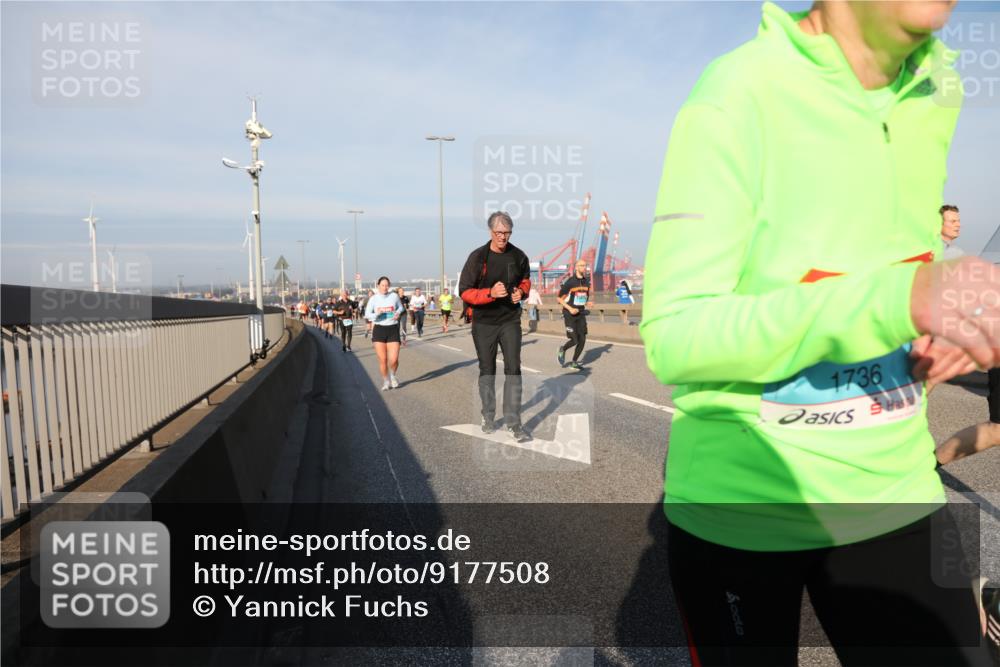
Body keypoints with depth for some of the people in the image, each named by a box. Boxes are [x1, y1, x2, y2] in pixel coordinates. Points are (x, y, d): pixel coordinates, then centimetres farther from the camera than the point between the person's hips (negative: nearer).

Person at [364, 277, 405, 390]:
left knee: (394, 359, -8)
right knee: (383, 360, -1)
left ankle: (392, 375, 24)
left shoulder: (394, 296, 3)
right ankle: (386, 382, 20)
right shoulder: (373, 298, 0)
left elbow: (400, 308, 20)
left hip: (393, 329, 0)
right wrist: (376, 314, -21)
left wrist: (398, 313, -2)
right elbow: (367, 315, -1)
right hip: (379, 329, 0)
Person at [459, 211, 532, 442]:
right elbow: (464, 291, -12)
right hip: (484, 322, -1)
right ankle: (488, 417, 27)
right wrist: (490, 293, -27)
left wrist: (521, 291, -6)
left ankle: (513, 423, -2)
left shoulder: (518, 256, -1)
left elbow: (525, 280, 17)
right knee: (487, 370, 10)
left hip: (510, 320, 2)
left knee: (513, 369, -6)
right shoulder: (477, 257, -11)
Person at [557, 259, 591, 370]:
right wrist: (570, 308, -19)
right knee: (574, 340, -10)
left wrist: (586, 303, 4)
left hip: (581, 314, 6)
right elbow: (560, 298, -8)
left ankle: (574, 362, 18)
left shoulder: (587, 281, 6)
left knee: (582, 340, 1)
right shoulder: (569, 282, -12)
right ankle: (562, 349, 22)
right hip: (570, 314, -6)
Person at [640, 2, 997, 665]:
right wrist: (894, 300, -34)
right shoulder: (739, 95, -19)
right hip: (739, 509, -5)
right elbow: (671, 337, -23)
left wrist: (942, 329, -5)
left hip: (895, 492, 6)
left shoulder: (937, 89, 2)